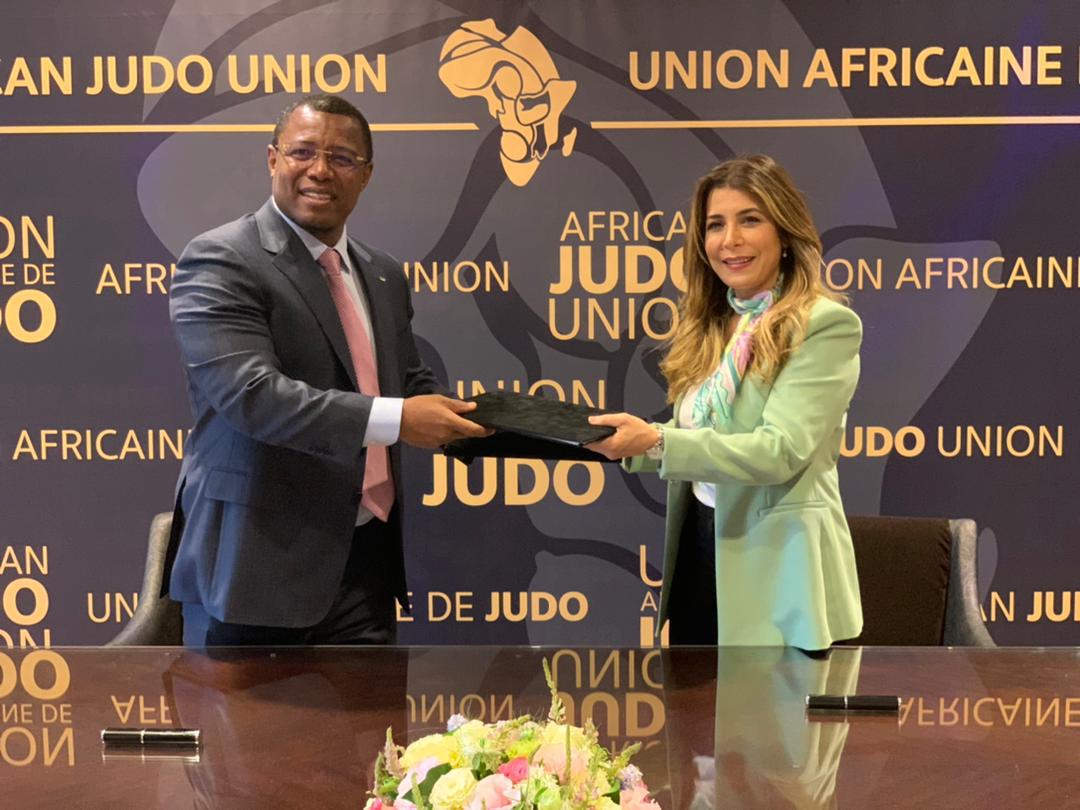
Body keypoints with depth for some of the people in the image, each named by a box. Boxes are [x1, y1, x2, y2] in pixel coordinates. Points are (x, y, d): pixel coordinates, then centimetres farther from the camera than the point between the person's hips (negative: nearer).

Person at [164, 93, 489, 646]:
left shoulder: (383, 275, 14)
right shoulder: (219, 262, -10)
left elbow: (410, 384, 22)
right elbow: (250, 392, -22)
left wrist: (471, 420, 1)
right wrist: (392, 419, -28)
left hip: (365, 561, 7)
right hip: (258, 562, -7)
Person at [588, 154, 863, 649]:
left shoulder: (826, 325, -12)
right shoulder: (709, 326, 11)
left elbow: (780, 450, -22)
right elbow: (692, 440, 10)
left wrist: (656, 442, -29)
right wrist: (622, 442, -6)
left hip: (775, 565, -7)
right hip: (697, 553, 7)